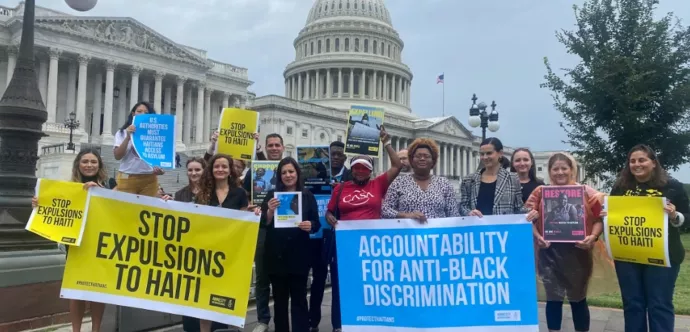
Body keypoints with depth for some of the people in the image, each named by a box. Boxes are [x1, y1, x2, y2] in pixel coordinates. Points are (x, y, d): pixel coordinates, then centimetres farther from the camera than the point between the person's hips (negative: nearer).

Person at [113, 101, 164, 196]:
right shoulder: (122, 133, 8)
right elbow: (117, 156, -3)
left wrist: (160, 169, -15)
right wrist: (128, 137, -12)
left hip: (149, 180, 1)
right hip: (127, 179, 0)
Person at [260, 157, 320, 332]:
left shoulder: (308, 196, 5)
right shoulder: (272, 195, 6)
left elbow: (316, 224, 4)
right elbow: (263, 224, 1)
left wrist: (310, 226, -18)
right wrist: (270, 211, -17)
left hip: (299, 255, -1)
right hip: (276, 254, 1)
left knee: (299, 298, 3)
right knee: (279, 299, 10)